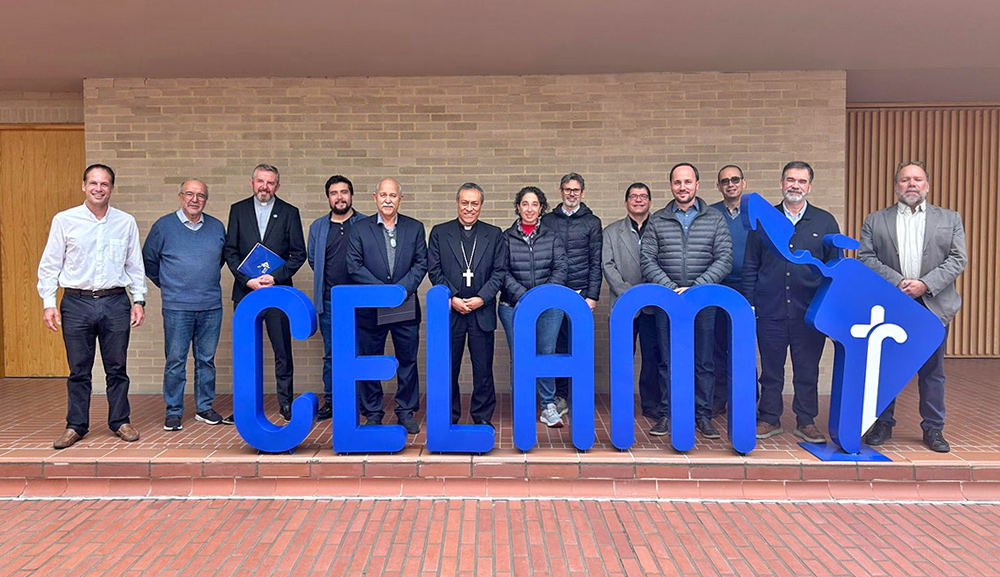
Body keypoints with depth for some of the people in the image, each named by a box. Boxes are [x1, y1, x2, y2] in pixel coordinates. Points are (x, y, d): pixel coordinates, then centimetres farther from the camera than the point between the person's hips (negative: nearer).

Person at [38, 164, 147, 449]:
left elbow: (135, 265, 10)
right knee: (79, 370, 6)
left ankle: (120, 421, 19)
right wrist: (48, 302, -2)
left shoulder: (126, 222, 6)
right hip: (77, 303, 0)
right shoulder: (64, 220, 3)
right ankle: (76, 425, 19)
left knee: (117, 368, 7)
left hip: (116, 303, 1)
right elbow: (49, 265, 5)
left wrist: (139, 300, 4)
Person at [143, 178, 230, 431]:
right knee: (175, 361, 1)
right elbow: (148, 261, 10)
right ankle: (174, 412, 12)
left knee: (206, 360, 9)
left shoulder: (217, 227, 8)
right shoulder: (163, 226, 0)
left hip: (211, 306, 3)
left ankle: (205, 408, 20)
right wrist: (168, 285, 12)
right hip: (177, 307, -2)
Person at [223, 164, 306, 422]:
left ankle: (286, 402, 11)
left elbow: (298, 253, 3)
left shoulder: (289, 213, 6)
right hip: (245, 290, 1)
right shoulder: (238, 210, 9)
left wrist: (276, 277, -10)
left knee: (283, 350, 0)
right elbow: (230, 251, 6)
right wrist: (247, 280, -7)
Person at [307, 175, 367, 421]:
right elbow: (312, 258, 21)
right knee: (331, 354, 8)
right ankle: (330, 401, 18)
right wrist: (326, 279, 15)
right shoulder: (318, 227, 12)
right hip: (329, 300, 3)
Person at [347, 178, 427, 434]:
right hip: (370, 308, -1)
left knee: (408, 361, 7)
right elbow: (354, 266, -4)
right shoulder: (360, 228, 3)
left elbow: (421, 263, 1)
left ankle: (406, 411, 21)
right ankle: (372, 413, 20)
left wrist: (402, 289, -14)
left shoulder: (415, 228, 7)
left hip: (406, 307, 1)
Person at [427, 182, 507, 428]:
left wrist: (481, 298, -10)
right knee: (448, 368, 7)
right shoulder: (439, 232, 6)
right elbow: (434, 270, 1)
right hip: (450, 311, 0)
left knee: (483, 368, 5)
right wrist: (453, 298, -9)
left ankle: (482, 417, 18)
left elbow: (500, 272, 3)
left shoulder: (494, 234, 8)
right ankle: (449, 417, 20)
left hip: (482, 312, 0)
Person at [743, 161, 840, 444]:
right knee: (771, 368, 8)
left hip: (810, 312, 0)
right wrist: (750, 302, 2)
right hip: (770, 310, 0)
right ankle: (769, 419, 20)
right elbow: (750, 266, 8)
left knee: (808, 369, 8)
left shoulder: (825, 222, 7)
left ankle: (806, 422, 21)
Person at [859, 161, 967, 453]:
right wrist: (898, 282, -14)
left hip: (933, 306, 1)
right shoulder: (875, 221, 8)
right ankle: (883, 424, 17)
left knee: (932, 371, 7)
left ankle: (933, 428, 18)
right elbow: (866, 258, -1)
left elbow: (957, 259, 1)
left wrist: (925, 284, -13)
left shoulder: (950, 219, 11)